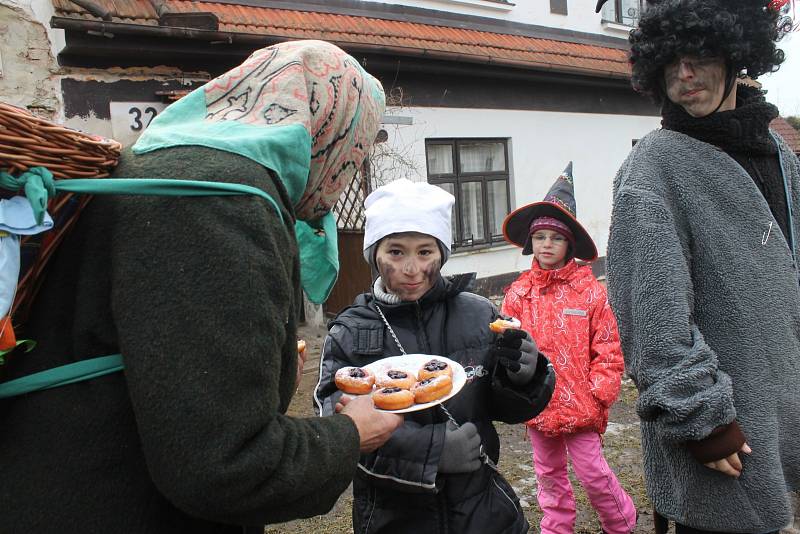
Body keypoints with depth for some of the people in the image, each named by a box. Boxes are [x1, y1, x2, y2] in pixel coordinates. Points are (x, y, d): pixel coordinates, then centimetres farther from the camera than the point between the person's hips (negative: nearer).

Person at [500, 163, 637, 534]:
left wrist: (599, 393, -9)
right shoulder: (518, 294, -2)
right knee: (549, 475, 18)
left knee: (592, 472, 6)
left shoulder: (589, 291, -8)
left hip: (580, 404, -3)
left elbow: (609, 349, -5)